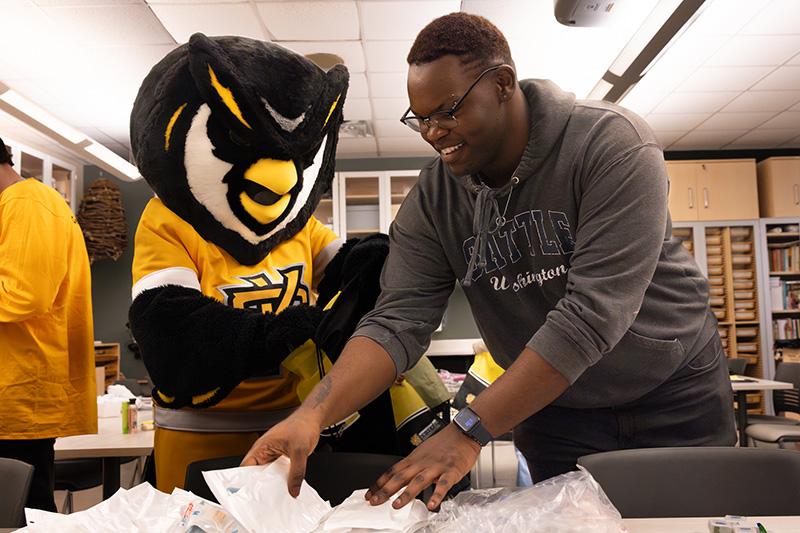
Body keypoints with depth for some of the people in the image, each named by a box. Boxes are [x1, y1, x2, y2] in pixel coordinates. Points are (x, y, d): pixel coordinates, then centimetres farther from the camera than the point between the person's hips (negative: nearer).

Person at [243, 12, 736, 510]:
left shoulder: (612, 143, -23)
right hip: (552, 408, 2)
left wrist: (469, 430, -34)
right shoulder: (433, 198, -11)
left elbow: (595, 310, -31)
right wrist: (313, 413, -34)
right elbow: (396, 322, -16)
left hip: (674, 395, -1)